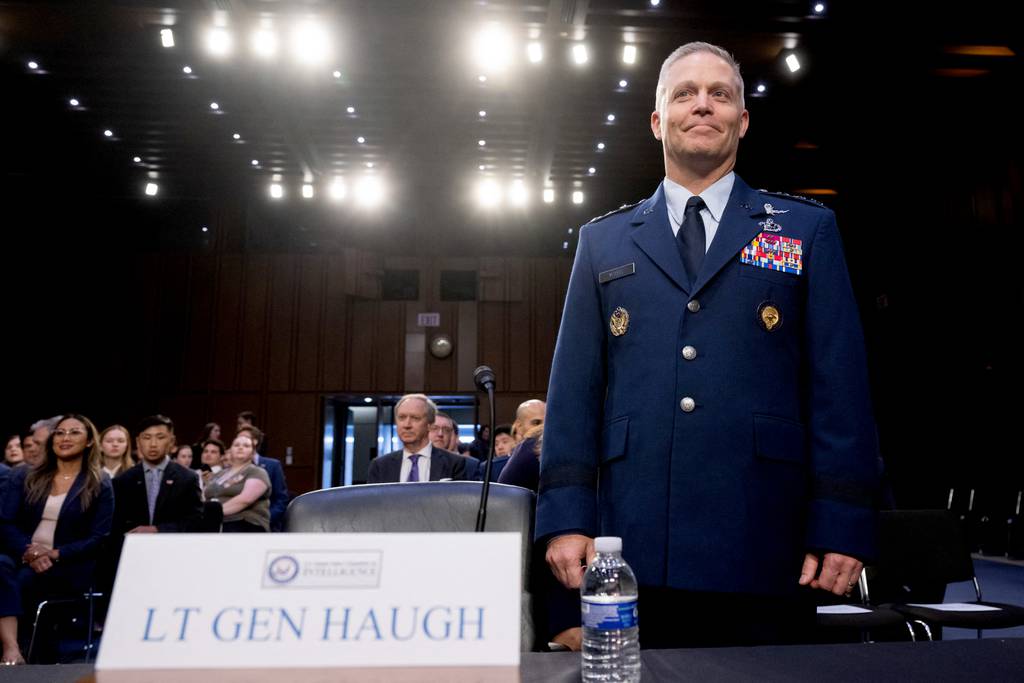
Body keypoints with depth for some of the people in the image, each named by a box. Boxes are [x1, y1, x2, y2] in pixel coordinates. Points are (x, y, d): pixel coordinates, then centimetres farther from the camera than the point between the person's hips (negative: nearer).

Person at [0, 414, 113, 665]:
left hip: (68, 568, -2)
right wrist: (30, 552, -16)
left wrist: (56, 554, -18)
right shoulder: (23, 477, 13)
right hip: (22, 558, 2)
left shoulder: (100, 486, 4)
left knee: (22, 579, -32)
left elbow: (99, 538, -4)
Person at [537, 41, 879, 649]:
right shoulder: (602, 242, 12)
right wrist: (567, 516, -2)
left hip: (763, 555, 0)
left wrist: (842, 528, -5)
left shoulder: (807, 230, 9)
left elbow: (841, 386, 3)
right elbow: (574, 387, 6)